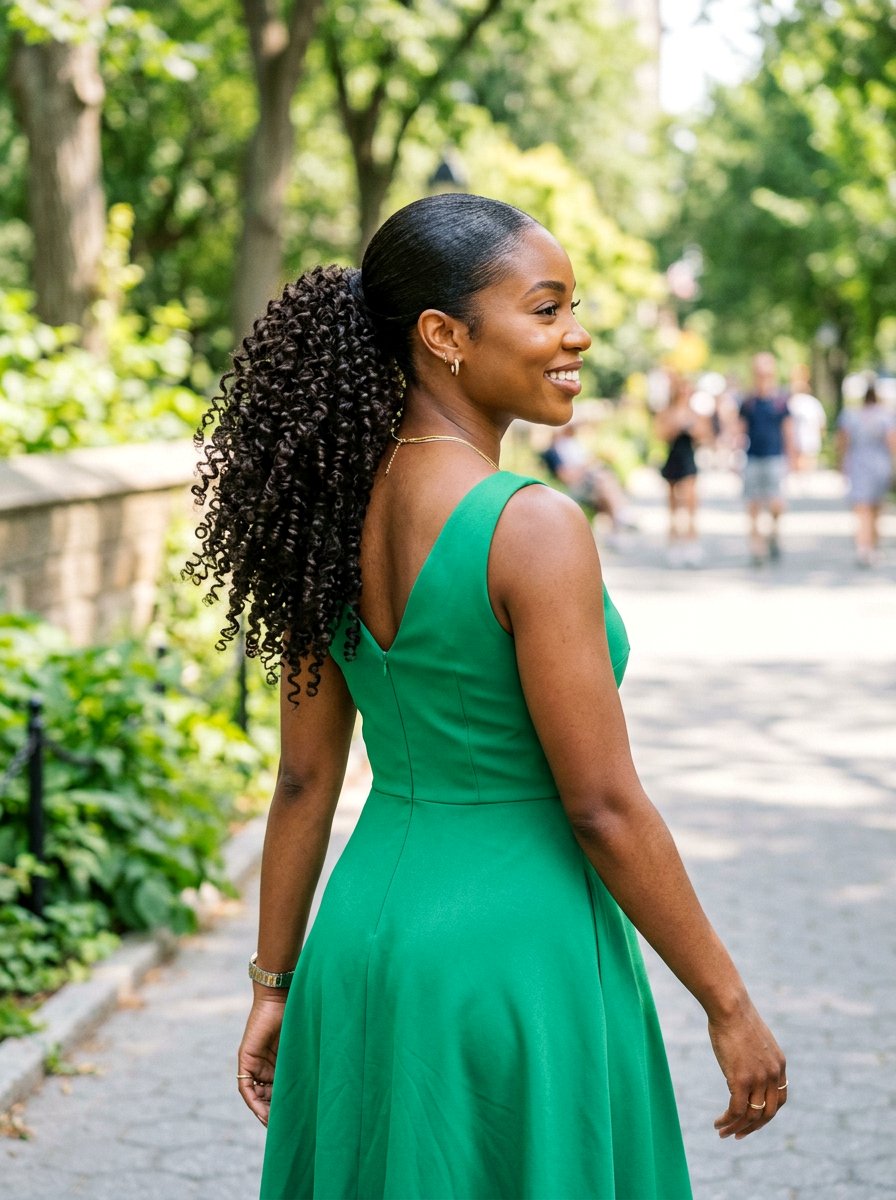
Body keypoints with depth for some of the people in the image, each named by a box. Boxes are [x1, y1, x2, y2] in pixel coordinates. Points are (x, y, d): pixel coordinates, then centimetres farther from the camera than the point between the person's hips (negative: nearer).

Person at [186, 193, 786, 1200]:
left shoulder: (334, 511, 0)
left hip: (364, 932, 7)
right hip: (518, 952, -7)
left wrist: (274, 984, 14)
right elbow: (603, 809, -18)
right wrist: (729, 1005, -7)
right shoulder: (531, 528, -20)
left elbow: (305, 779, 5)